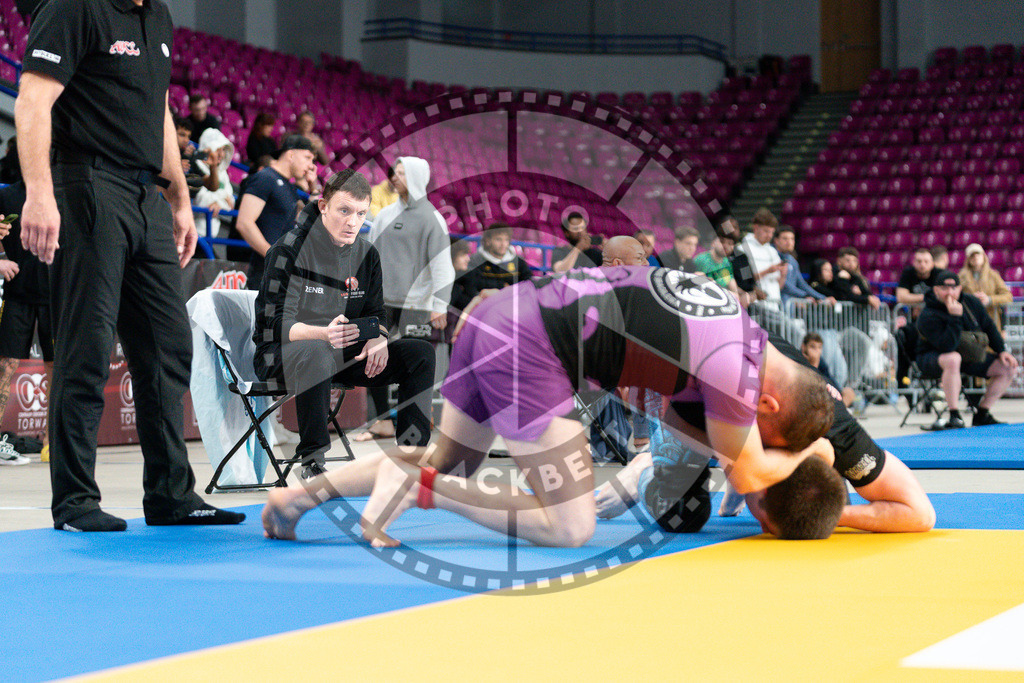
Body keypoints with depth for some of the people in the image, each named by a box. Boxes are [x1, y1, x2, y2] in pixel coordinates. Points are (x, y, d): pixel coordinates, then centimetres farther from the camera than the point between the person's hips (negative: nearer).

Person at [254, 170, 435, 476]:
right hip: (280, 353, -6)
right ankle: (312, 461, -31)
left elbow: (375, 313, 11)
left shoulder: (366, 253, 6)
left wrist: (378, 339, -15)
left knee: (421, 352, -9)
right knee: (315, 353, -42)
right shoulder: (289, 250, -15)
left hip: (344, 352, 6)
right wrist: (324, 333, -40)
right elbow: (277, 324, -20)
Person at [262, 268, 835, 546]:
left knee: (449, 463, 26)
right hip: (529, 348, -9)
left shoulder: (737, 318, 13)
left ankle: (300, 493, 13)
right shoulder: (734, 367, -11)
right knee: (572, 528, -4)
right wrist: (807, 455, 20)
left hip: (499, 310, 9)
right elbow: (748, 472, 3)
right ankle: (423, 488, -10)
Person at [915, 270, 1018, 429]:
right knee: (953, 359, -43)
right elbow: (948, 347, -35)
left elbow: (989, 327, 12)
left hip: (969, 355, 7)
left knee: (1009, 368, -3)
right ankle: (954, 416, -35)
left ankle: (982, 414, 3)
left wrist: (1002, 351, 3)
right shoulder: (928, 317, -24)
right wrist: (955, 317, -39)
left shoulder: (972, 302, -3)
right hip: (932, 358, -7)